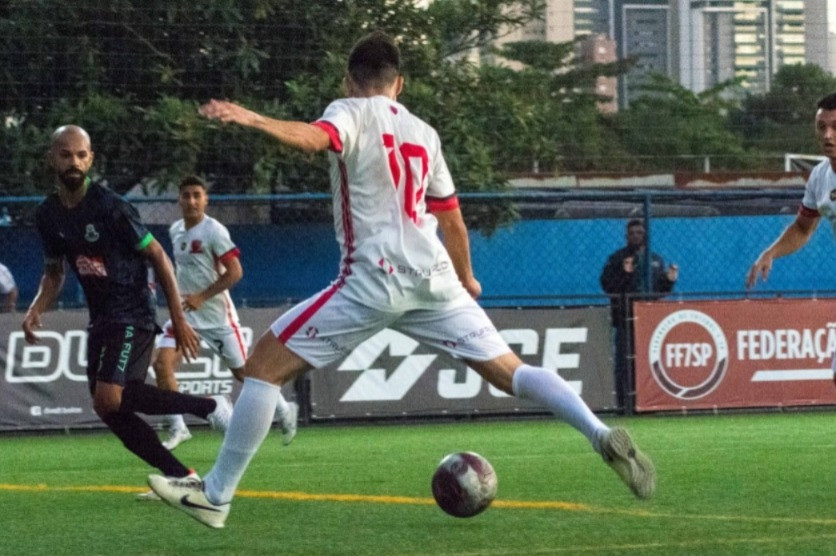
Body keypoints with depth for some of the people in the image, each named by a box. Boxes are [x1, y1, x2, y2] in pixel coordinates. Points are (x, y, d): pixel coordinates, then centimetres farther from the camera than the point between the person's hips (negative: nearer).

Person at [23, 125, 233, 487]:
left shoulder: (110, 207, -16)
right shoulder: (48, 215, 4)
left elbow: (158, 257, -11)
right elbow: (54, 272, 18)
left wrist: (179, 320, -12)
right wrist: (36, 309, -2)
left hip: (132, 316, -8)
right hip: (100, 318, 8)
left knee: (109, 398, -24)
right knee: (111, 411, 2)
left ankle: (210, 407, -10)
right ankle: (182, 477, 11)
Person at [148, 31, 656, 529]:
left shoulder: (352, 111, 2)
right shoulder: (424, 134, 20)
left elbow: (315, 138, -23)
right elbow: (451, 219, 29)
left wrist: (252, 119, -37)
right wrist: (466, 279, 45)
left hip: (375, 278, -5)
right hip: (433, 277, 6)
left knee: (265, 363, 2)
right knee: (508, 370, 12)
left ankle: (216, 495, 2)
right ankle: (602, 436, -10)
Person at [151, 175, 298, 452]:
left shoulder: (214, 231, -15)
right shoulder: (175, 230, 6)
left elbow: (235, 272, -18)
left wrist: (202, 297, -21)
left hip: (216, 314, -6)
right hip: (185, 312, 6)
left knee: (243, 372, 5)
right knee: (162, 363, -14)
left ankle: (284, 410, 29)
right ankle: (177, 429, -8)